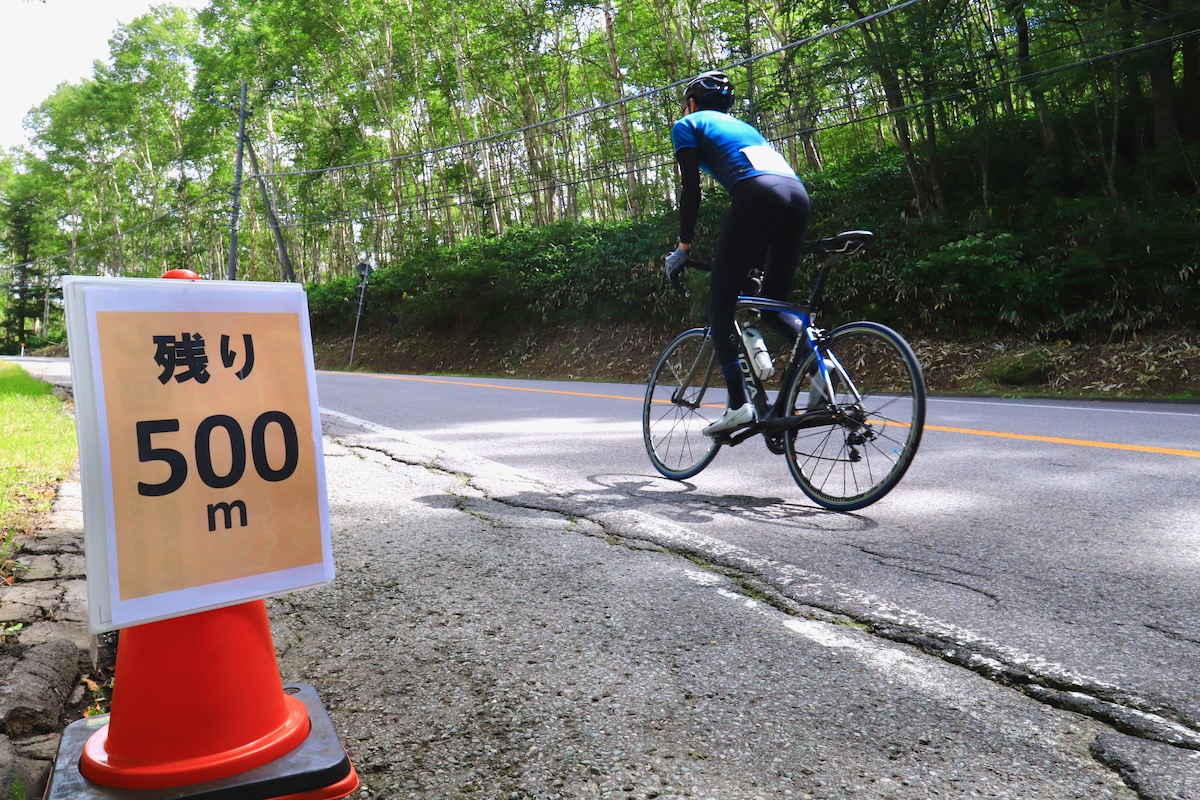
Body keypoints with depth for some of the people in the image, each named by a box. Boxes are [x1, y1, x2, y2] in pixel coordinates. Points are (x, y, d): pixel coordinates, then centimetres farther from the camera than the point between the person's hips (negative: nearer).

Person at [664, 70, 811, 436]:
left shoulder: (688, 125, 20)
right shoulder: (743, 126, 39)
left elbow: (691, 188, 7)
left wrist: (683, 246, 12)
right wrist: (757, 258, 39)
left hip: (756, 197, -7)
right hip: (798, 194, 7)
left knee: (720, 307, 0)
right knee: (773, 304, 17)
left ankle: (739, 405, -9)